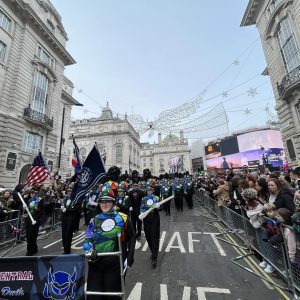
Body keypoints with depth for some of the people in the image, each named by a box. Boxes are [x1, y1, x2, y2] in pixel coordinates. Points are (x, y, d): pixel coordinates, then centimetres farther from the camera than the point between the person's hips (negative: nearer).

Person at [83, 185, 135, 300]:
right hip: (96, 262, 3)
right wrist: (90, 251, -14)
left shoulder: (123, 219, -4)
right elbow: (87, 239, 4)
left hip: (114, 263, -2)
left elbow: (131, 237, 4)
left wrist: (130, 256, 0)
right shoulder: (95, 220, 5)